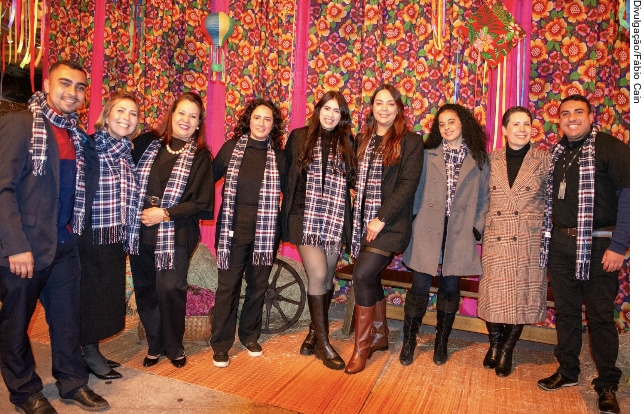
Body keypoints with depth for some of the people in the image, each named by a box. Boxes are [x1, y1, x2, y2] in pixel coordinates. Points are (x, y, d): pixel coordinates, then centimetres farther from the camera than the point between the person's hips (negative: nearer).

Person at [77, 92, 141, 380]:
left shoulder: (127, 151, 9)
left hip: (116, 237, 7)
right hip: (92, 235, -7)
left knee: (109, 293, 15)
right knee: (91, 293, 6)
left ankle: (93, 352, 32)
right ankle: (90, 355, 24)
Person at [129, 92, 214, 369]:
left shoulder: (201, 156, -2)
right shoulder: (147, 142, 7)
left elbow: (202, 202, -7)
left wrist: (165, 214, -13)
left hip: (176, 235, -3)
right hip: (140, 231, 4)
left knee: (170, 290, -1)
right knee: (145, 291, 11)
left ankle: (174, 347, 22)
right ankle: (154, 345, 30)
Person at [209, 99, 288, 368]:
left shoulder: (279, 156, 4)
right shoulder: (231, 148, 3)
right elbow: (210, 177, 6)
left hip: (265, 229, 1)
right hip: (233, 226, -1)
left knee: (258, 285, 12)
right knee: (228, 285, 3)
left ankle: (250, 336, 32)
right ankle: (221, 345, 18)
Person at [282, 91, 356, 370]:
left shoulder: (347, 143, 10)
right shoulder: (299, 137, 6)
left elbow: (351, 180, 11)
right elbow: (285, 173, 8)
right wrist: (293, 199, 2)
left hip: (335, 221, 3)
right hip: (306, 218, -2)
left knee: (326, 279, 8)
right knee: (318, 276, -8)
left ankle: (314, 332, 28)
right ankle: (322, 343, 7)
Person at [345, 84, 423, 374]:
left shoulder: (410, 142, -3)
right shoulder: (362, 140, 13)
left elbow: (408, 184, -11)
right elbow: (355, 179, 14)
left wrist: (382, 219, -16)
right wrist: (357, 217, 1)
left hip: (390, 223, -5)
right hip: (362, 221, 6)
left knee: (362, 275, -15)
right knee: (371, 279, 12)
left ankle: (362, 347, 3)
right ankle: (380, 336, 32)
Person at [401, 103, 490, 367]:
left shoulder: (478, 159, 7)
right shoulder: (428, 155, 6)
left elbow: (484, 198, 9)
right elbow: (416, 190, 6)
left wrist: (477, 228, -1)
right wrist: (412, 222, -2)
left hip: (460, 233, 1)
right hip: (427, 230, -1)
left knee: (450, 288, 9)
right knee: (420, 287, 1)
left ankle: (441, 344, 26)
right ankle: (408, 343, 17)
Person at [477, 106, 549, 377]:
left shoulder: (544, 160, 0)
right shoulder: (492, 160, 4)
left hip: (529, 241, -1)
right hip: (496, 240, 1)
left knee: (523, 296, 7)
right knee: (494, 294, 6)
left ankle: (507, 350, 27)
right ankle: (495, 343, 30)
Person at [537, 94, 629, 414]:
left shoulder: (610, 147, -6)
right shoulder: (558, 152, 11)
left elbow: (628, 195, -11)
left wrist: (618, 246, -15)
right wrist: (549, 237, 6)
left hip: (597, 245, -5)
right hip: (560, 244, 5)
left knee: (600, 316, 4)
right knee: (565, 311, 13)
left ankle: (607, 384, 21)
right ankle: (567, 371, 29)